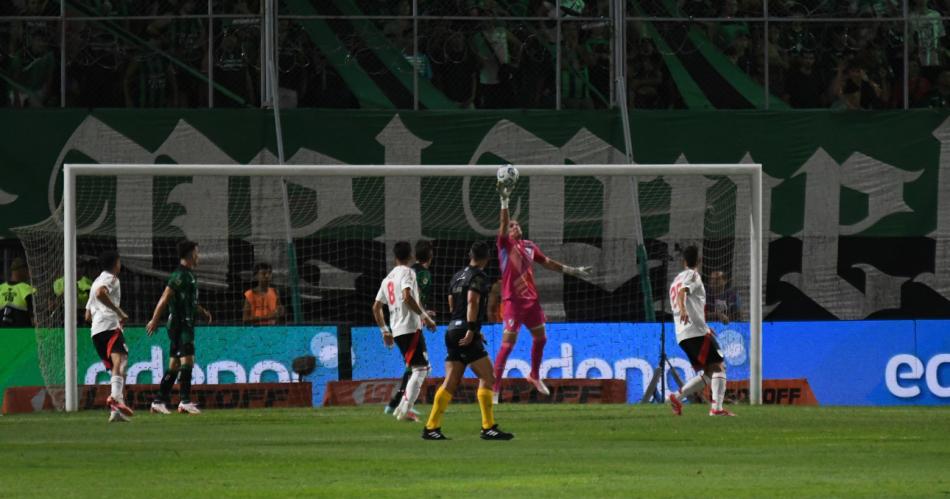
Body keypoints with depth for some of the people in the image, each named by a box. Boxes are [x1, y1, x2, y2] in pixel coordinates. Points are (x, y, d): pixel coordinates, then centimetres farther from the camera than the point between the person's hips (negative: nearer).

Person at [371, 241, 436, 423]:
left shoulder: (388, 278, 19)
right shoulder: (407, 272, -4)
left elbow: (376, 307, 22)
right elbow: (407, 297, -21)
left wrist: (385, 331, 27)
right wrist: (424, 316, -17)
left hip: (397, 330, 8)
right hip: (411, 327, -8)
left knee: (420, 368, 17)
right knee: (420, 369, -9)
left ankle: (403, 407, 10)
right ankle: (405, 410, -19)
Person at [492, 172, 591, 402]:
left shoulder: (529, 246, 13)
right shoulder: (505, 244, -5)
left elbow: (548, 263, 23)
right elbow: (503, 223, -22)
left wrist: (574, 271, 25)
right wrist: (504, 201, -34)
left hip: (531, 299, 7)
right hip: (513, 299, -7)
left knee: (540, 337, 17)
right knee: (508, 342, -11)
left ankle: (535, 376, 39)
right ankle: (495, 387, -8)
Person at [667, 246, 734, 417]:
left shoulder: (677, 279, 26)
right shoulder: (692, 275, 1)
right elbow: (682, 292, -19)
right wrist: (683, 310, -39)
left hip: (682, 335, 8)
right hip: (697, 330, -8)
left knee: (708, 374, 12)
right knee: (718, 367, -8)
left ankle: (677, 397, 1)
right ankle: (717, 408, -24)